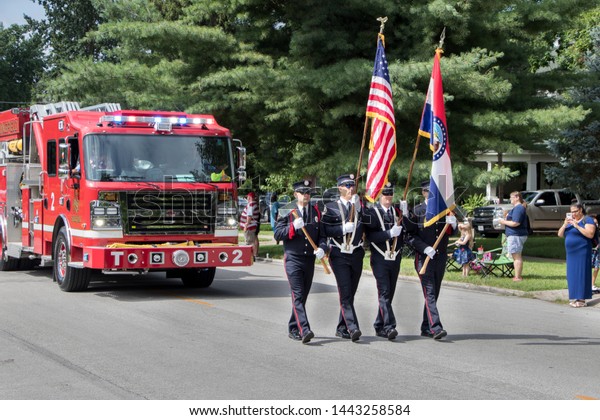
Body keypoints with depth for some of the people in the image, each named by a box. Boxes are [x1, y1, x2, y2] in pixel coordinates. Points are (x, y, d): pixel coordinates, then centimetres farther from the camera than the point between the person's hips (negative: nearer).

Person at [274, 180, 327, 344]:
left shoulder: (316, 212, 9)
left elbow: (321, 235, 11)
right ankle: (304, 330, -22)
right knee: (298, 295, -13)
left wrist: (322, 248, -10)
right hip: (292, 259, -5)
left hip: (309, 261, 5)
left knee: (303, 296, 10)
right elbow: (277, 234, -6)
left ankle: (293, 329, 22)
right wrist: (293, 227, -21)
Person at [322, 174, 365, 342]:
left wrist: (359, 207, -13)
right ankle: (352, 328, -18)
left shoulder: (360, 206, 12)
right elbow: (325, 230, -7)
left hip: (357, 254, 4)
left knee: (351, 293, 8)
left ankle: (342, 328, 18)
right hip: (339, 255, -4)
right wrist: (342, 229, -18)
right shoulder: (330, 208, 2)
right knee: (345, 292, -13)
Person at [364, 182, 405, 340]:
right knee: (384, 293, -13)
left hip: (395, 259, 5)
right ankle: (389, 327, -19)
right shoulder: (371, 212, -4)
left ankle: (379, 326, 18)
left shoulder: (397, 212, 13)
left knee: (389, 294, 8)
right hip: (380, 260, -5)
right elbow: (370, 236, -14)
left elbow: (403, 233, 21)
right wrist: (389, 233, -21)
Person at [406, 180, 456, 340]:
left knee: (434, 293, 10)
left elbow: (449, 233, 17)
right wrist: (425, 248, -18)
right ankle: (435, 328, -21)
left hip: (441, 257, 5)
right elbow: (409, 235, -6)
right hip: (424, 258, -5)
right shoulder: (417, 211, -3)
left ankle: (426, 328, 19)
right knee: (429, 293, -13)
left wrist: (452, 225, -6)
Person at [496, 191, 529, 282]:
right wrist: (507, 219, 16)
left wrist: (504, 222, -12)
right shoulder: (520, 208, 19)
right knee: (518, 256, 14)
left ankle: (517, 277, -8)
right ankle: (518, 276, 20)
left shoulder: (518, 208, -16)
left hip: (516, 236, -11)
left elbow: (515, 223, -23)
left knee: (516, 257, -9)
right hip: (517, 235, 11)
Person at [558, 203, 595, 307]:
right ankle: (574, 297, 13)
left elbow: (590, 234, -18)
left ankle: (581, 299, -7)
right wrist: (564, 225, -6)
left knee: (581, 274, -8)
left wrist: (577, 226, -19)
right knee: (572, 274, 7)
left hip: (582, 253, -7)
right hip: (571, 253, 7)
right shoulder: (569, 220, 17)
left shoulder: (587, 220, -4)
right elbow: (560, 234, 12)